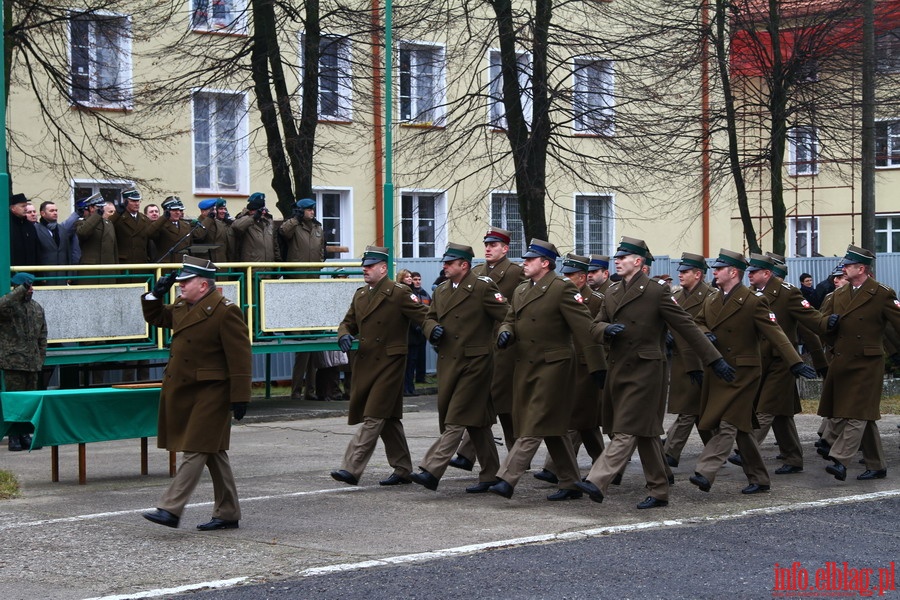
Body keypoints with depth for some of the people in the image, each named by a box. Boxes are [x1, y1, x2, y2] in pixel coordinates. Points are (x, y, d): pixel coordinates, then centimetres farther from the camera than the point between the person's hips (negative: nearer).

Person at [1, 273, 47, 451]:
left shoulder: (37, 308, 15)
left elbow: (42, 335, 19)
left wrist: (41, 358, 12)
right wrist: (21, 290, -24)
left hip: (32, 363, 6)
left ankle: (25, 435, 17)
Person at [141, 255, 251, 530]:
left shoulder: (226, 311, -15)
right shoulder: (181, 306, 9)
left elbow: (240, 357, -17)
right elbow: (155, 317, 28)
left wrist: (239, 397, -19)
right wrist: (156, 293, 9)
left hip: (209, 393, -9)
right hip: (181, 392, 9)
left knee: (195, 449, -9)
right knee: (213, 451, 13)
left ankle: (171, 509, -11)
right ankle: (228, 514, 20)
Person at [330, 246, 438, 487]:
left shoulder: (398, 293, -8)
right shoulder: (360, 295, 14)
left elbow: (423, 315, -11)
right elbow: (348, 323, 21)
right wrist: (344, 335, -2)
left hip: (389, 364, -8)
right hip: (365, 365, 8)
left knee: (374, 417, -11)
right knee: (389, 418, 14)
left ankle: (352, 469, -16)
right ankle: (403, 470, 22)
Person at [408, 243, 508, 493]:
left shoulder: (483, 287, -8)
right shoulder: (441, 290, 14)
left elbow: (507, 315, -9)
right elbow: (430, 318, 21)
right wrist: (432, 329, 2)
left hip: (474, 362, -8)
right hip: (447, 364, 8)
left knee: (456, 419, -10)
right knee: (477, 420, 13)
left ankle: (432, 470, -15)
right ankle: (490, 474, 20)